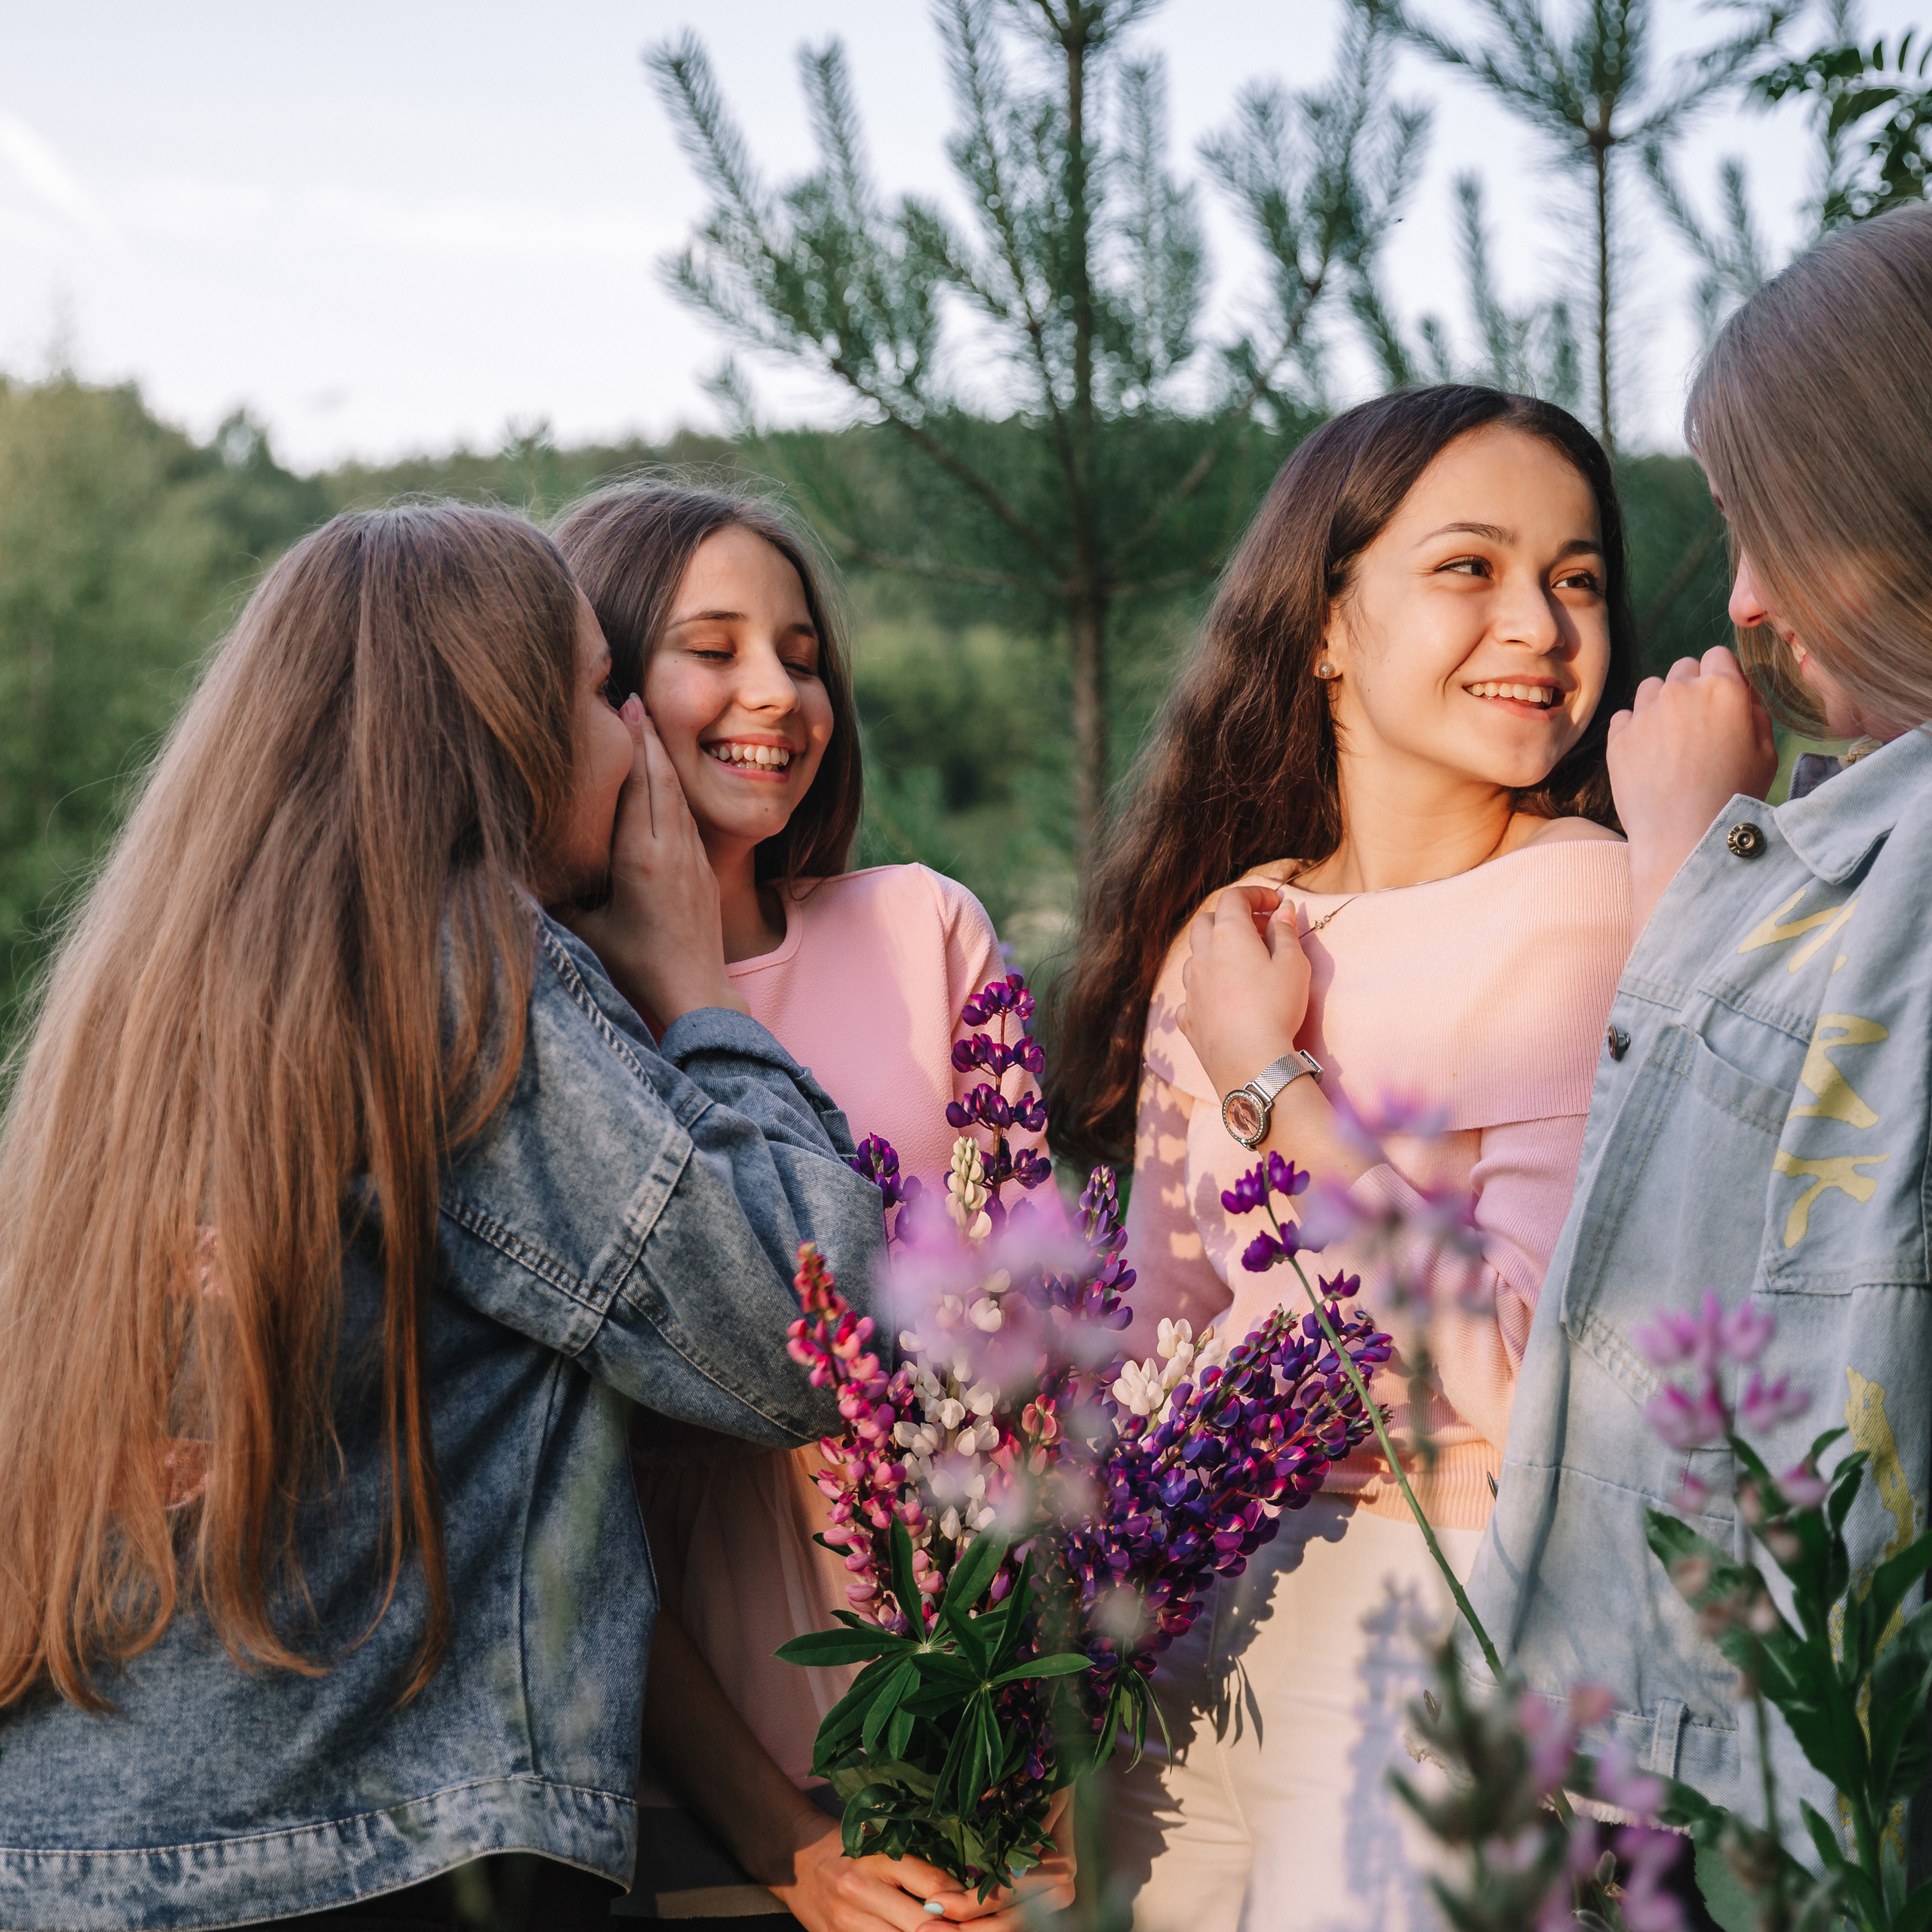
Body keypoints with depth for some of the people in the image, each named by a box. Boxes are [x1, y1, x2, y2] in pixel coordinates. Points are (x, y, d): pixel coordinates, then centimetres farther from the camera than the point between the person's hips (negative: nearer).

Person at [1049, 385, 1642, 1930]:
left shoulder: (1600, 911, -13)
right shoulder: (1217, 938, 4)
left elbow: (1530, 1370, -21)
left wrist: (1277, 1085, -16)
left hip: (1442, 1641, -5)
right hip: (1206, 1617, 5)